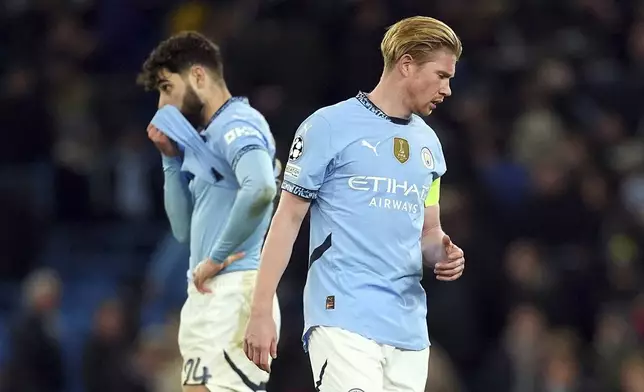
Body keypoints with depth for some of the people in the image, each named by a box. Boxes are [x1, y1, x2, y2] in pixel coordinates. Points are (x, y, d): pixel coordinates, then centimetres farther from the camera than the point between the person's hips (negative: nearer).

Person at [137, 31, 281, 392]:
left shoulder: (237, 126, -8)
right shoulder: (206, 136, 21)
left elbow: (261, 189, -29)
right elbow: (184, 229, 21)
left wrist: (217, 258, -21)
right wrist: (172, 159, 12)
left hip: (232, 292, -10)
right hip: (207, 295, 10)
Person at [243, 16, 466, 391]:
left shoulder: (428, 142, 18)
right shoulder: (329, 126, -2)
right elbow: (288, 219, -2)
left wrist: (443, 255, 2)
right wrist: (261, 312, -7)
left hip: (409, 330, 6)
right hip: (343, 319, -6)